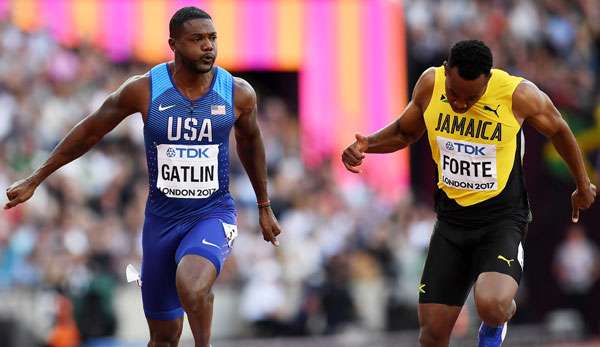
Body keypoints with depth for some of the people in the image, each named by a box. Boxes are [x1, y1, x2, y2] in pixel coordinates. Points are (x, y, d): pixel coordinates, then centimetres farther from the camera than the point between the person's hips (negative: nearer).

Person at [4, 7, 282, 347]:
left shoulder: (238, 93, -8)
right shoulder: (144, 90, -10)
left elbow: (250, 142, 13)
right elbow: (90, 131, 3)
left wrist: (265, 207, 22)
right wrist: (35, 180, 7)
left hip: (213, 216, -2)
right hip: (162, 219, 2)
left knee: (192, 286, -35)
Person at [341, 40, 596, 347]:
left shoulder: (519, 95, -17)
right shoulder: (430, 84, -7)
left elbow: (558, 129, 3)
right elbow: (405, 132, 13)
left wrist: (583, 186, 18)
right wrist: (366, 144, -8)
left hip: (502, 218, -4)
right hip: (451, 218, 4)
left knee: (491, 305, -30)